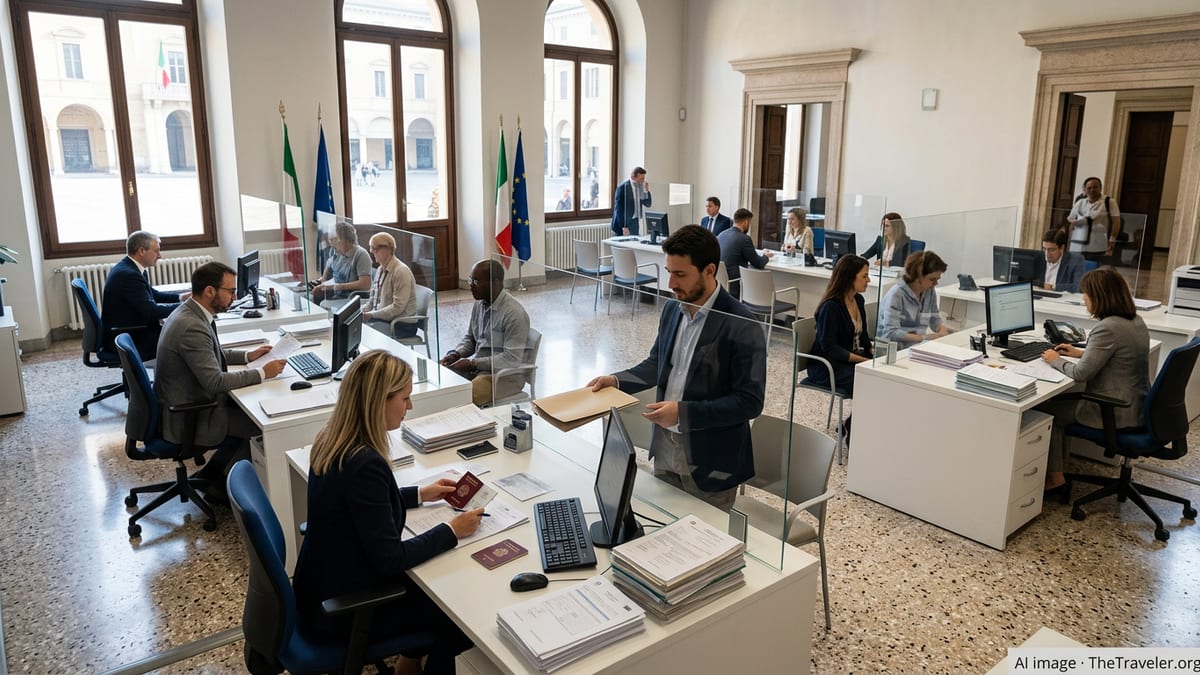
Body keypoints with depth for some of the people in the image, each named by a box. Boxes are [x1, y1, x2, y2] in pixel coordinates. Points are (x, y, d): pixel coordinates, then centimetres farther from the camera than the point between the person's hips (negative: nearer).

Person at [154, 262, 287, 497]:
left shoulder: (188, 312, 3)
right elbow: (215, 381, -28)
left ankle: (211, 474, 20)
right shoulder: (192, 327, -28)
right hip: (188, 420, -10)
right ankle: (220, 484, 12)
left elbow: (209, 354, 19)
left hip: (181, 405, 10)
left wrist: (247, 356, 9)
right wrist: (262, 373, -20)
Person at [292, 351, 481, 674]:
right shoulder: (364, 464, -32)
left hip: (325, 587, 9)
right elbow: (390, 558, -28)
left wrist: (420, 494, 11)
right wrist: (452, 531, -16)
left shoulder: (332, 440, -5)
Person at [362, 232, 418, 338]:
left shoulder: (401, 272, -16)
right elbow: (373, 298, 20)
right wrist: (364, 311, 1)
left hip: (402, 325, -8)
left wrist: (371, 315, -20)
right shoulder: (381, 270, 12)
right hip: (382, 319, 8)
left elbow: (398, 307, -22)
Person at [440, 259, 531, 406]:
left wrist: (473, 364, -21)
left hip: (506, 375, -8)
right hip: (477, 367, 8)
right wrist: (456, 354, -1)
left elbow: (511, 359, -22)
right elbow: (470, 338, 19)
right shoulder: (479, 303, 6)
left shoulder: (514, 313, -20)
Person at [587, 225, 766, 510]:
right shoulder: (672, 309, 2)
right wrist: (616, 380, -1)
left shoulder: (742, 326, -20)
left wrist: (683, 412, -26)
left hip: (710, 461, -6)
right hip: (665, 448, 6)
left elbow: (750, 401, -20)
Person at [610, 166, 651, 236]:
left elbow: (647, 204, 10)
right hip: (623, 226, -6)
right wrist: (623, 227, -20)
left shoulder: (640, 187, 7)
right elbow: (619, 209, -15)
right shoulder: (623, 187, -12)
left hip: (635, 224, 6)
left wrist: (645, 190, -6)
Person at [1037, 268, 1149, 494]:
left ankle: (1055, 479, 12)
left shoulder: (1108, 328, -25)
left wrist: (1056, 360, -5)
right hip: (1136, 407, 10)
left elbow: (1080, 374, -22)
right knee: (1063, 400, 21)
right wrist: (1081, 352, 16)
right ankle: (1055, 474, 23)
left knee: (1045, 409, 5)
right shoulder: (1135, 321, 6)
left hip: (1114, 414, -9)